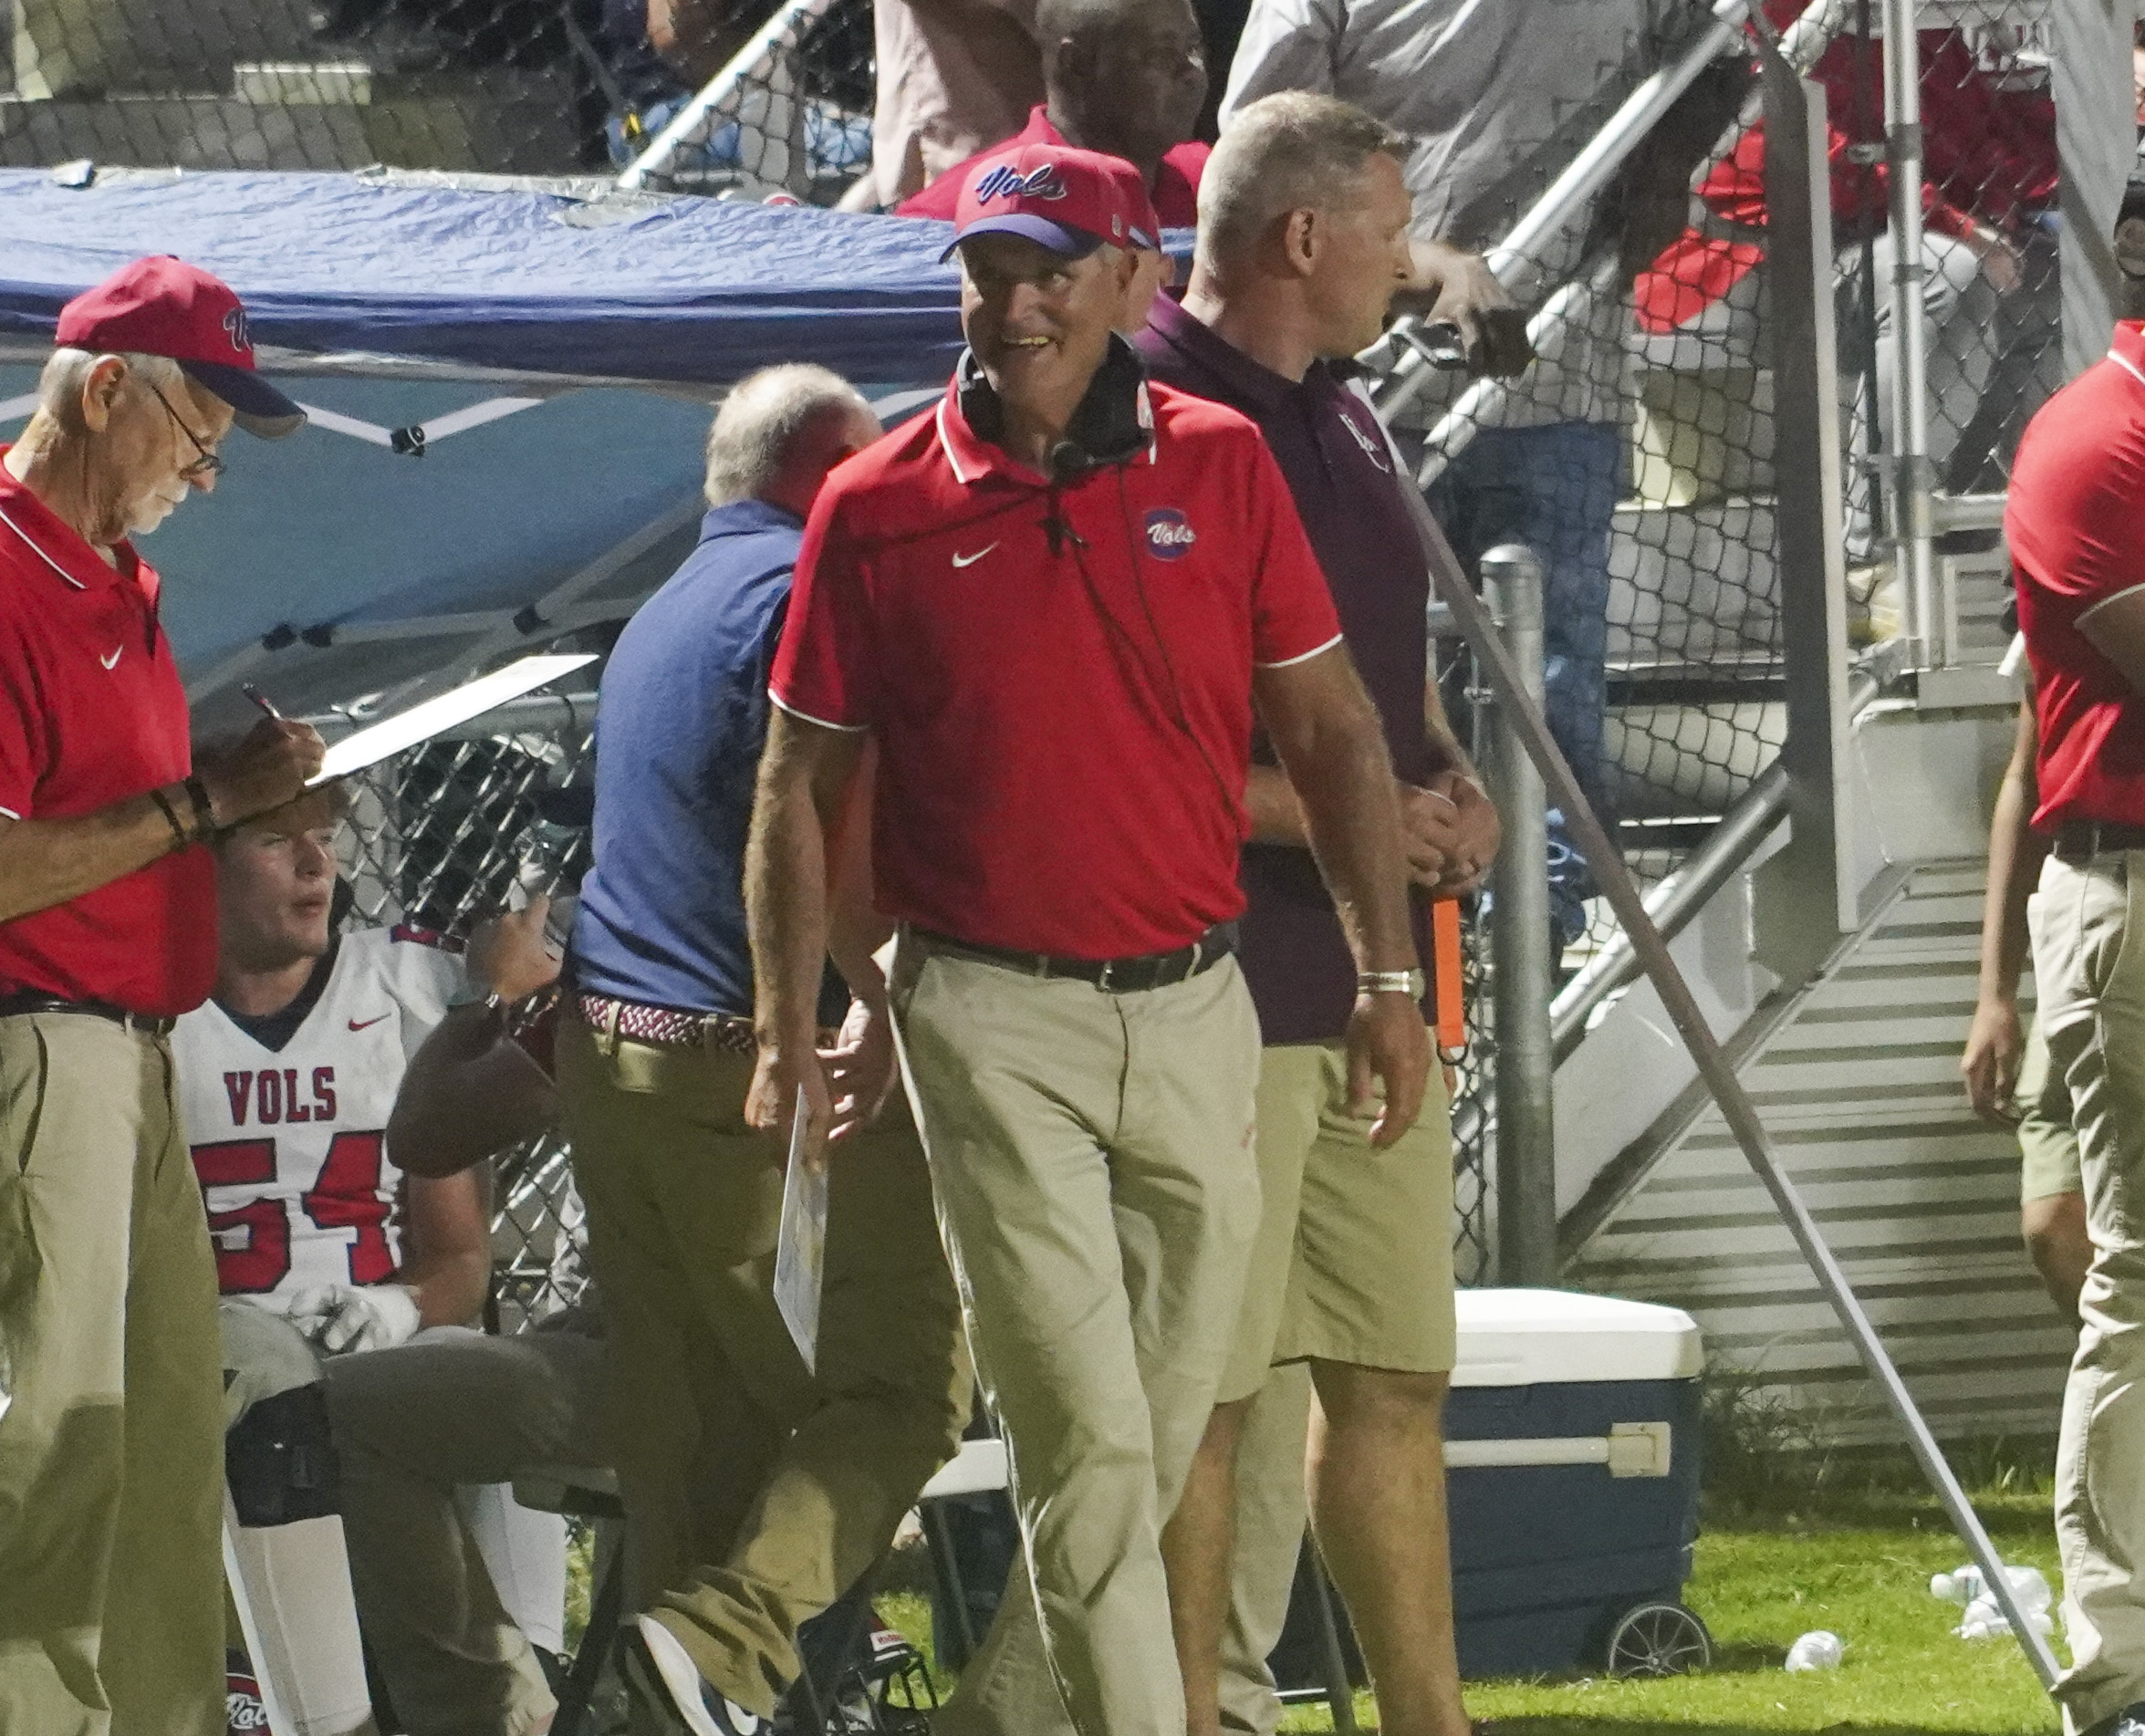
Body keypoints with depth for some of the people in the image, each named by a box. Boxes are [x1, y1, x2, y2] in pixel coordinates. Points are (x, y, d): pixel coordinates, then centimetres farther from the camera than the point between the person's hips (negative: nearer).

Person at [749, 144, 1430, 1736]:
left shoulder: (1221, 466, 5)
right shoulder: (879, 510, 0)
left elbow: (1330, 731, 9)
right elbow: (802, 785, 6)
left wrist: (1389, 976, 5)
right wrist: (791, 1030, 2)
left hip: (1197, 1007, 3)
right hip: (993, 1021, -3)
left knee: (1174, 1426, 8)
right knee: (1089, 1440, -10)